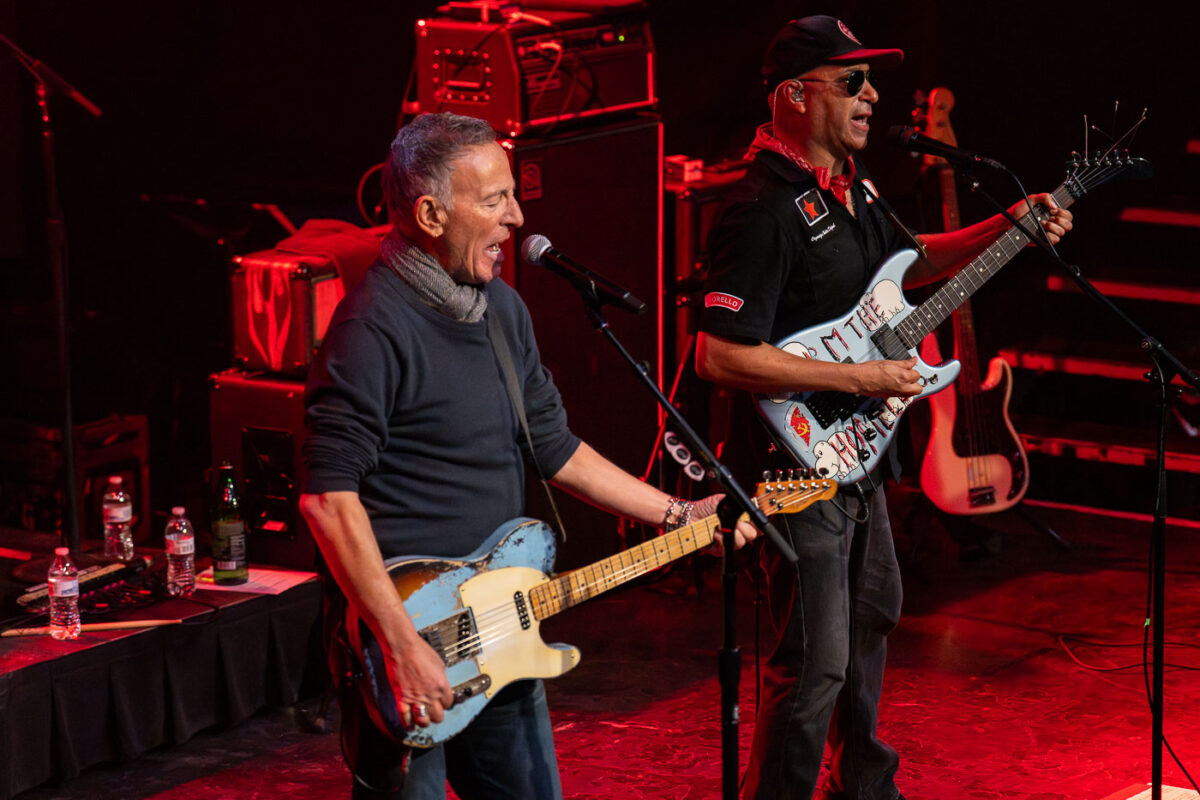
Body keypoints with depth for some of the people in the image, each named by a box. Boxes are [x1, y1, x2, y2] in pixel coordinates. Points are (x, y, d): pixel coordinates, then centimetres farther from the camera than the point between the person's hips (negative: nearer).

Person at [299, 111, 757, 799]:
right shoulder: (376, 324, -17)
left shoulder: (503, 308, 11)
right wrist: (402, 643, -26)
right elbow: (328, 496, -23)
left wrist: (680, 516, 15)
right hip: (401, 619, -8)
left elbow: (555, 446, 21)